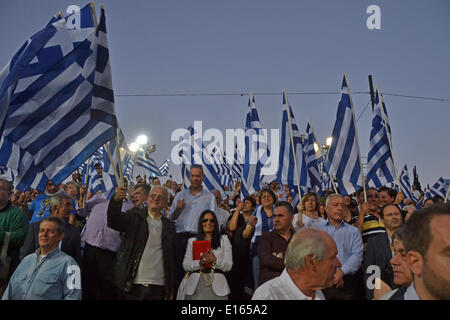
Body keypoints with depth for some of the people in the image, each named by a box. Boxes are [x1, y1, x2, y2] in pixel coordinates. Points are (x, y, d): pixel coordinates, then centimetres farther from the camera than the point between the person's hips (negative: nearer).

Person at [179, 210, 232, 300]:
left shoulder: (224, 239, 10)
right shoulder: (192, 241, 14)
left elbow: (228, 265, 2)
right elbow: (185, 265, 5)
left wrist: (215, 260, -16)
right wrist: (200, 262, -12)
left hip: (217, 285, -1)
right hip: (195, 286, 1)